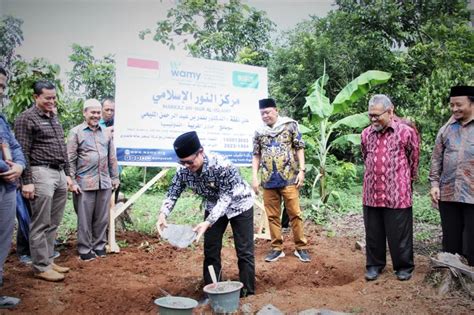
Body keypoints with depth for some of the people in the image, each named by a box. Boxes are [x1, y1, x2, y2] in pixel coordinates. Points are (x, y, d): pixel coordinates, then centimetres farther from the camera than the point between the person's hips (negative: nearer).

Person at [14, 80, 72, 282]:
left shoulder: (54, 118, 17)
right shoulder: (26, 118, -6)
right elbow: (22, 153, -10)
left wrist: (66, 174, 19)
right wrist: (27, 181, -14)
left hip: (59, 174, 8)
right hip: (41, 174, -7)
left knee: (53, 224, 12)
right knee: (40, 225, -1)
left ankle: (48, 261, 22)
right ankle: (41, 267, 8)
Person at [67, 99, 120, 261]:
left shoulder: (106, 133, 13)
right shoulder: (76, 132, -1)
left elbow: (112, 157, 17)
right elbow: (70, 159, -4)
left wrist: (115, 177, 15)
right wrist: (72, 181, -8)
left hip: (104, 182, 4)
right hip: (84, 183, -4)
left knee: (102, 217, 10)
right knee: (85, 218, 2)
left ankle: (99, 246, 23)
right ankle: (84, 249, 14)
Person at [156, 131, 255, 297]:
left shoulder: (222, 165, -36)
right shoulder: (183, 171, -20)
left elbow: (226, 198, -34)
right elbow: (172, 194, -12)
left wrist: (208, 223, -44)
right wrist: (163, 214, -32)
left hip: (238, 204, -5)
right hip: (214, 206, 5)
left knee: (244, 251, -3)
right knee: (210, 250, 5)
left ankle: (247, 294, 10)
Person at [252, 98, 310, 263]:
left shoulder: (290, 125, 1)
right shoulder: (259, 132, 9)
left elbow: (299, 148, 1)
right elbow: (256, 156, 12)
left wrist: (301, 170, -7)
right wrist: (254, 177, 4)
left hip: (289, 178, -3)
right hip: (268, 181, 3)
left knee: (295, 214, 1)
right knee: (272, 216, 8)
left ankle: (301, 247, 14)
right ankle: (277, 248, 20)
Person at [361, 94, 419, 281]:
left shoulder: (406, 132, -7)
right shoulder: (366, 134, 5)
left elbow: (413, 160, 5)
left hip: (397, 194, -3)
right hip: (371, 194, 4)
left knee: (399, 234, 8)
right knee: (373, 234, 13)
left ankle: (404, 267, 26)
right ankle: (374, 265, 28)